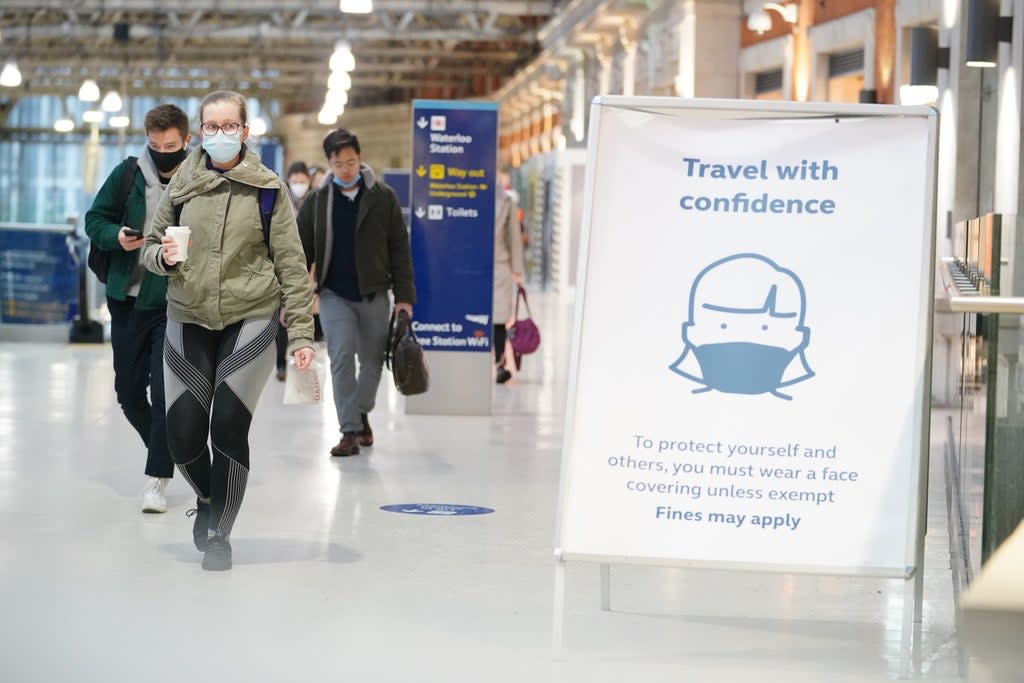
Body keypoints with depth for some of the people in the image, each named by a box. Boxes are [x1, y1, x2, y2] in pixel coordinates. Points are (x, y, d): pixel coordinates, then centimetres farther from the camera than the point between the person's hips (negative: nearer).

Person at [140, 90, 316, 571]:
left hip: (250, 319, -2)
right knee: (182, 435, -1)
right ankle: (208, 498, 32)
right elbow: (151, 246, 13)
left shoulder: (267, 188, -2)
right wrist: (163, 256, -11)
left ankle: (219, 534, 9)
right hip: (188, 319, 3)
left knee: (229, 427, -9)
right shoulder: (182, 184, 4)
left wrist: (301, 333, -6)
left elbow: (291, 264, -2)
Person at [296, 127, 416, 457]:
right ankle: (351, 430, -6)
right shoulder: (317, 202, 1)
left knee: (373, 361, 9)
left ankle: (361, 413, 33)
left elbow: (399, 250, 1)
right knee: (341, 359, -11)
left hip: (374, 295, 1)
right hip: (334, 295, 0)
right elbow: (301, 253, 5)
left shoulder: (383, 198, -1)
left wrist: (404, 296, -3)